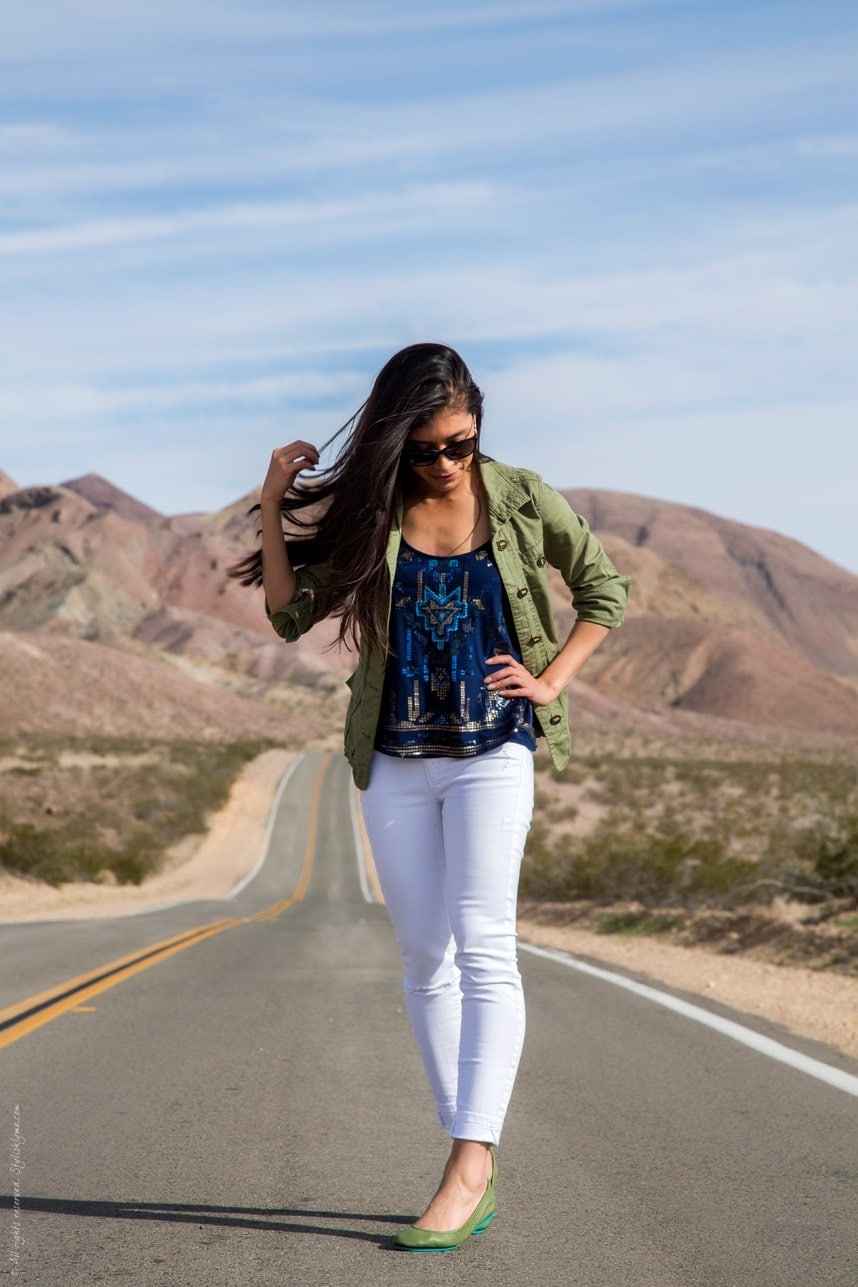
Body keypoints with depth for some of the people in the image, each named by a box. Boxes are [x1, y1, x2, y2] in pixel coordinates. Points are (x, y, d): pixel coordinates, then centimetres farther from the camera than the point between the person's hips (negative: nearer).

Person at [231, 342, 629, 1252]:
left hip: (493, 751, -2)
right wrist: (274, 508, -12)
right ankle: (474, 1170, 12)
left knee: (483, 946, -15)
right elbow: (290, 615, -3)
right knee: (424, 960, 4)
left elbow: (604, 591, 10)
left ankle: (469, 1163, -19)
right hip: (394, 759, 2)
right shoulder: (370, 509, 0)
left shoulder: (521, 500, -2)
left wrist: (550, 681, -1)